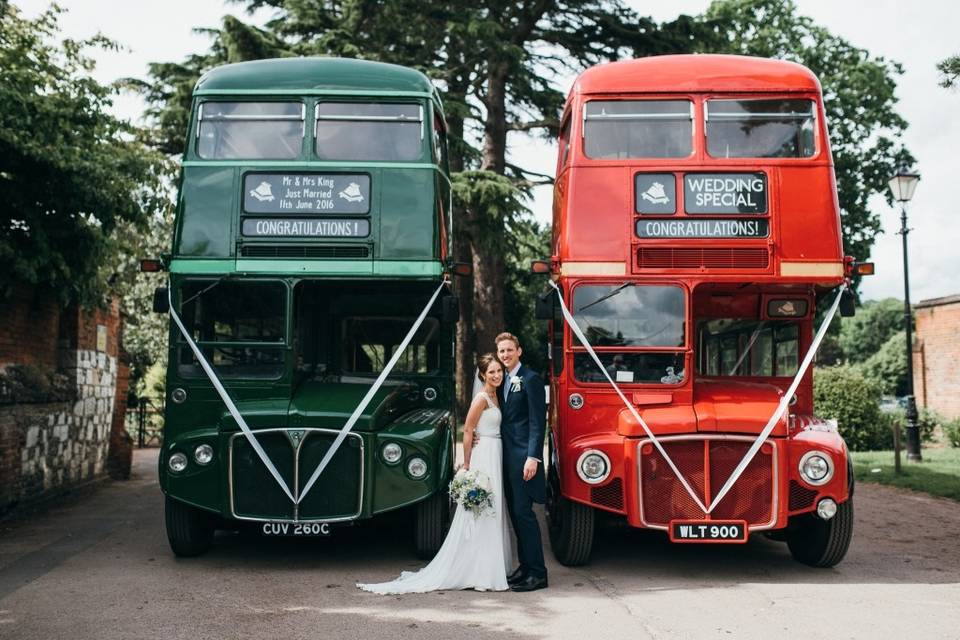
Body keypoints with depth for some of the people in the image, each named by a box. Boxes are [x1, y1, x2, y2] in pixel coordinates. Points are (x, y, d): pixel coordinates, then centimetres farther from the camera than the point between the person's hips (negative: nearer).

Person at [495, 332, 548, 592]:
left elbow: (538, 421, -14)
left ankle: (537, 573, -4)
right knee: (515, 512, 11)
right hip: (507, 456, 8)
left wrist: (533, 457, -20)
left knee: (523, 512, -9)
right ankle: (525, 566, 20)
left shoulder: (531, 379, -9)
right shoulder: (503, 381, 16)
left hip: (523, 455, -8)